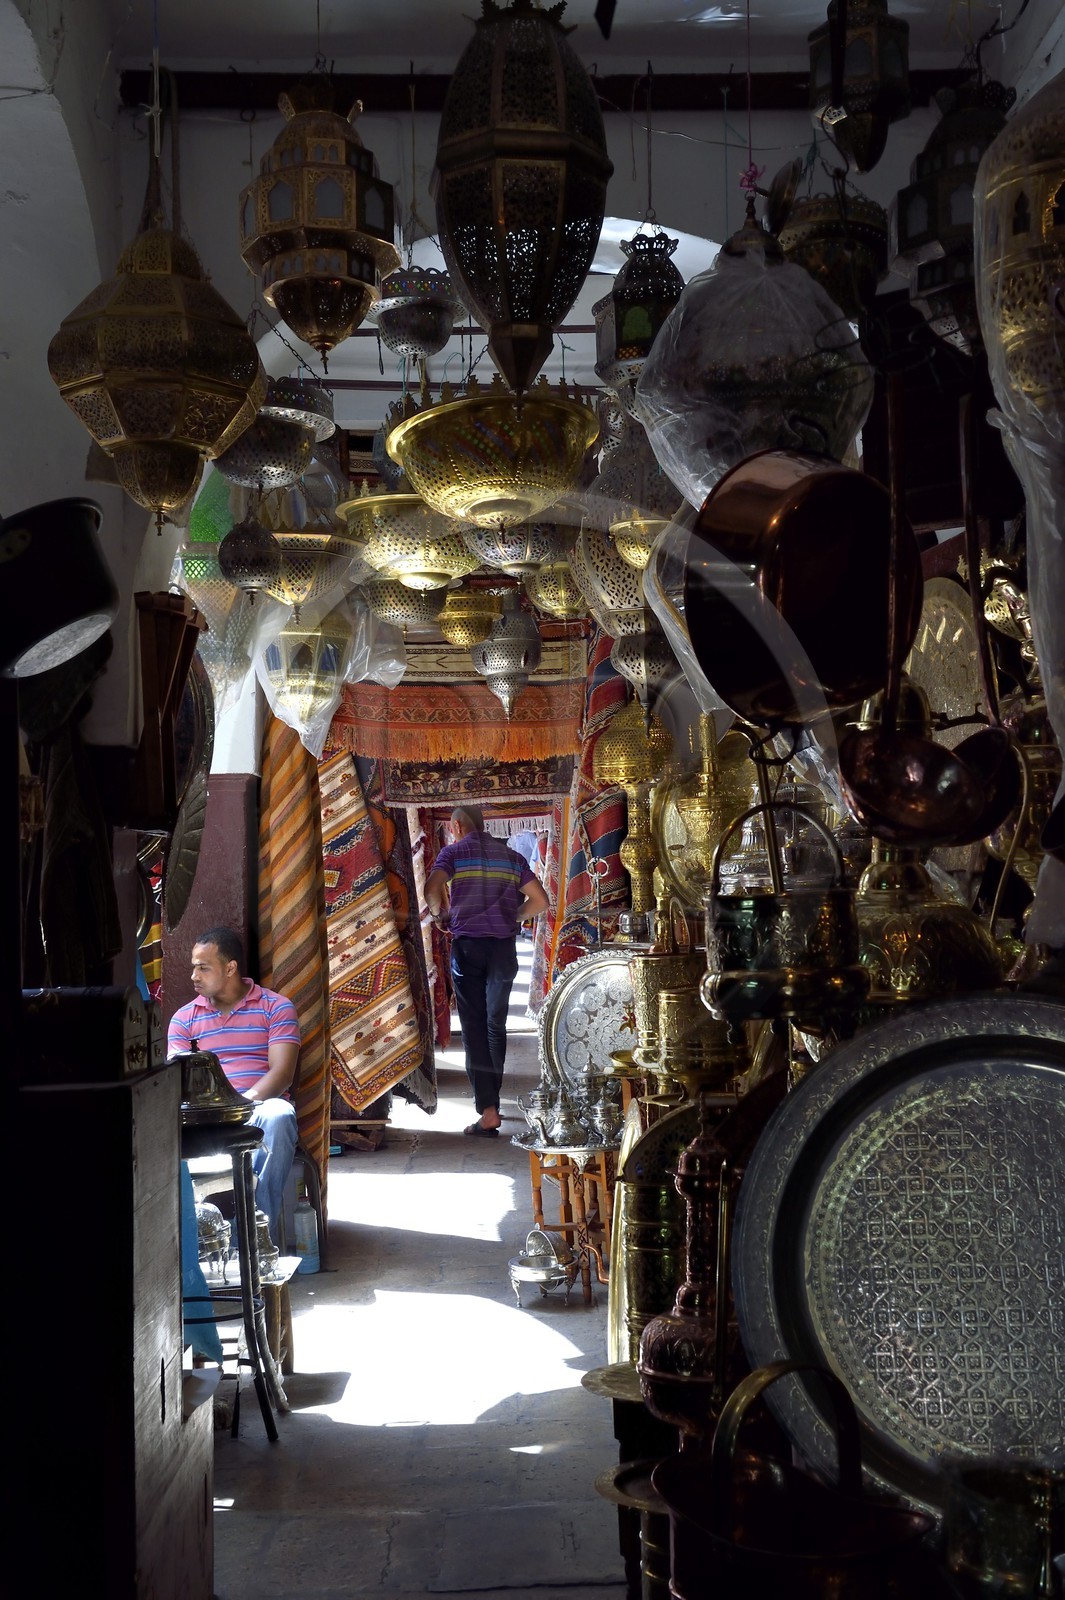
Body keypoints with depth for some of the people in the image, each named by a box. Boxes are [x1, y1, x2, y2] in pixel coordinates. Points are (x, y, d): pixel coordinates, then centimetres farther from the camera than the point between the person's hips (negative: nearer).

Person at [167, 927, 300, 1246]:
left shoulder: (276, 1007, 6)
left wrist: (247, 1100, -23)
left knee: (277, 1118, -39)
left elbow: (282, 1072, -4)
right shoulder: (185, 1017, 15)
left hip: (261, 1104, -2)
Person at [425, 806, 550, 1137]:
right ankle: (492, 1100, 23)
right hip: (504, 946, 3)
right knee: (496, 1023, 15)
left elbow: (433, 889, -15)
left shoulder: (453, 851, 3)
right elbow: (540, 901, 8)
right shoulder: (511, 855, 13)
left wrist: (440, 914, 4)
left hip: (467, 944, -3)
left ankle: (487, 1111, -9)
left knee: (474, 1025, -1)